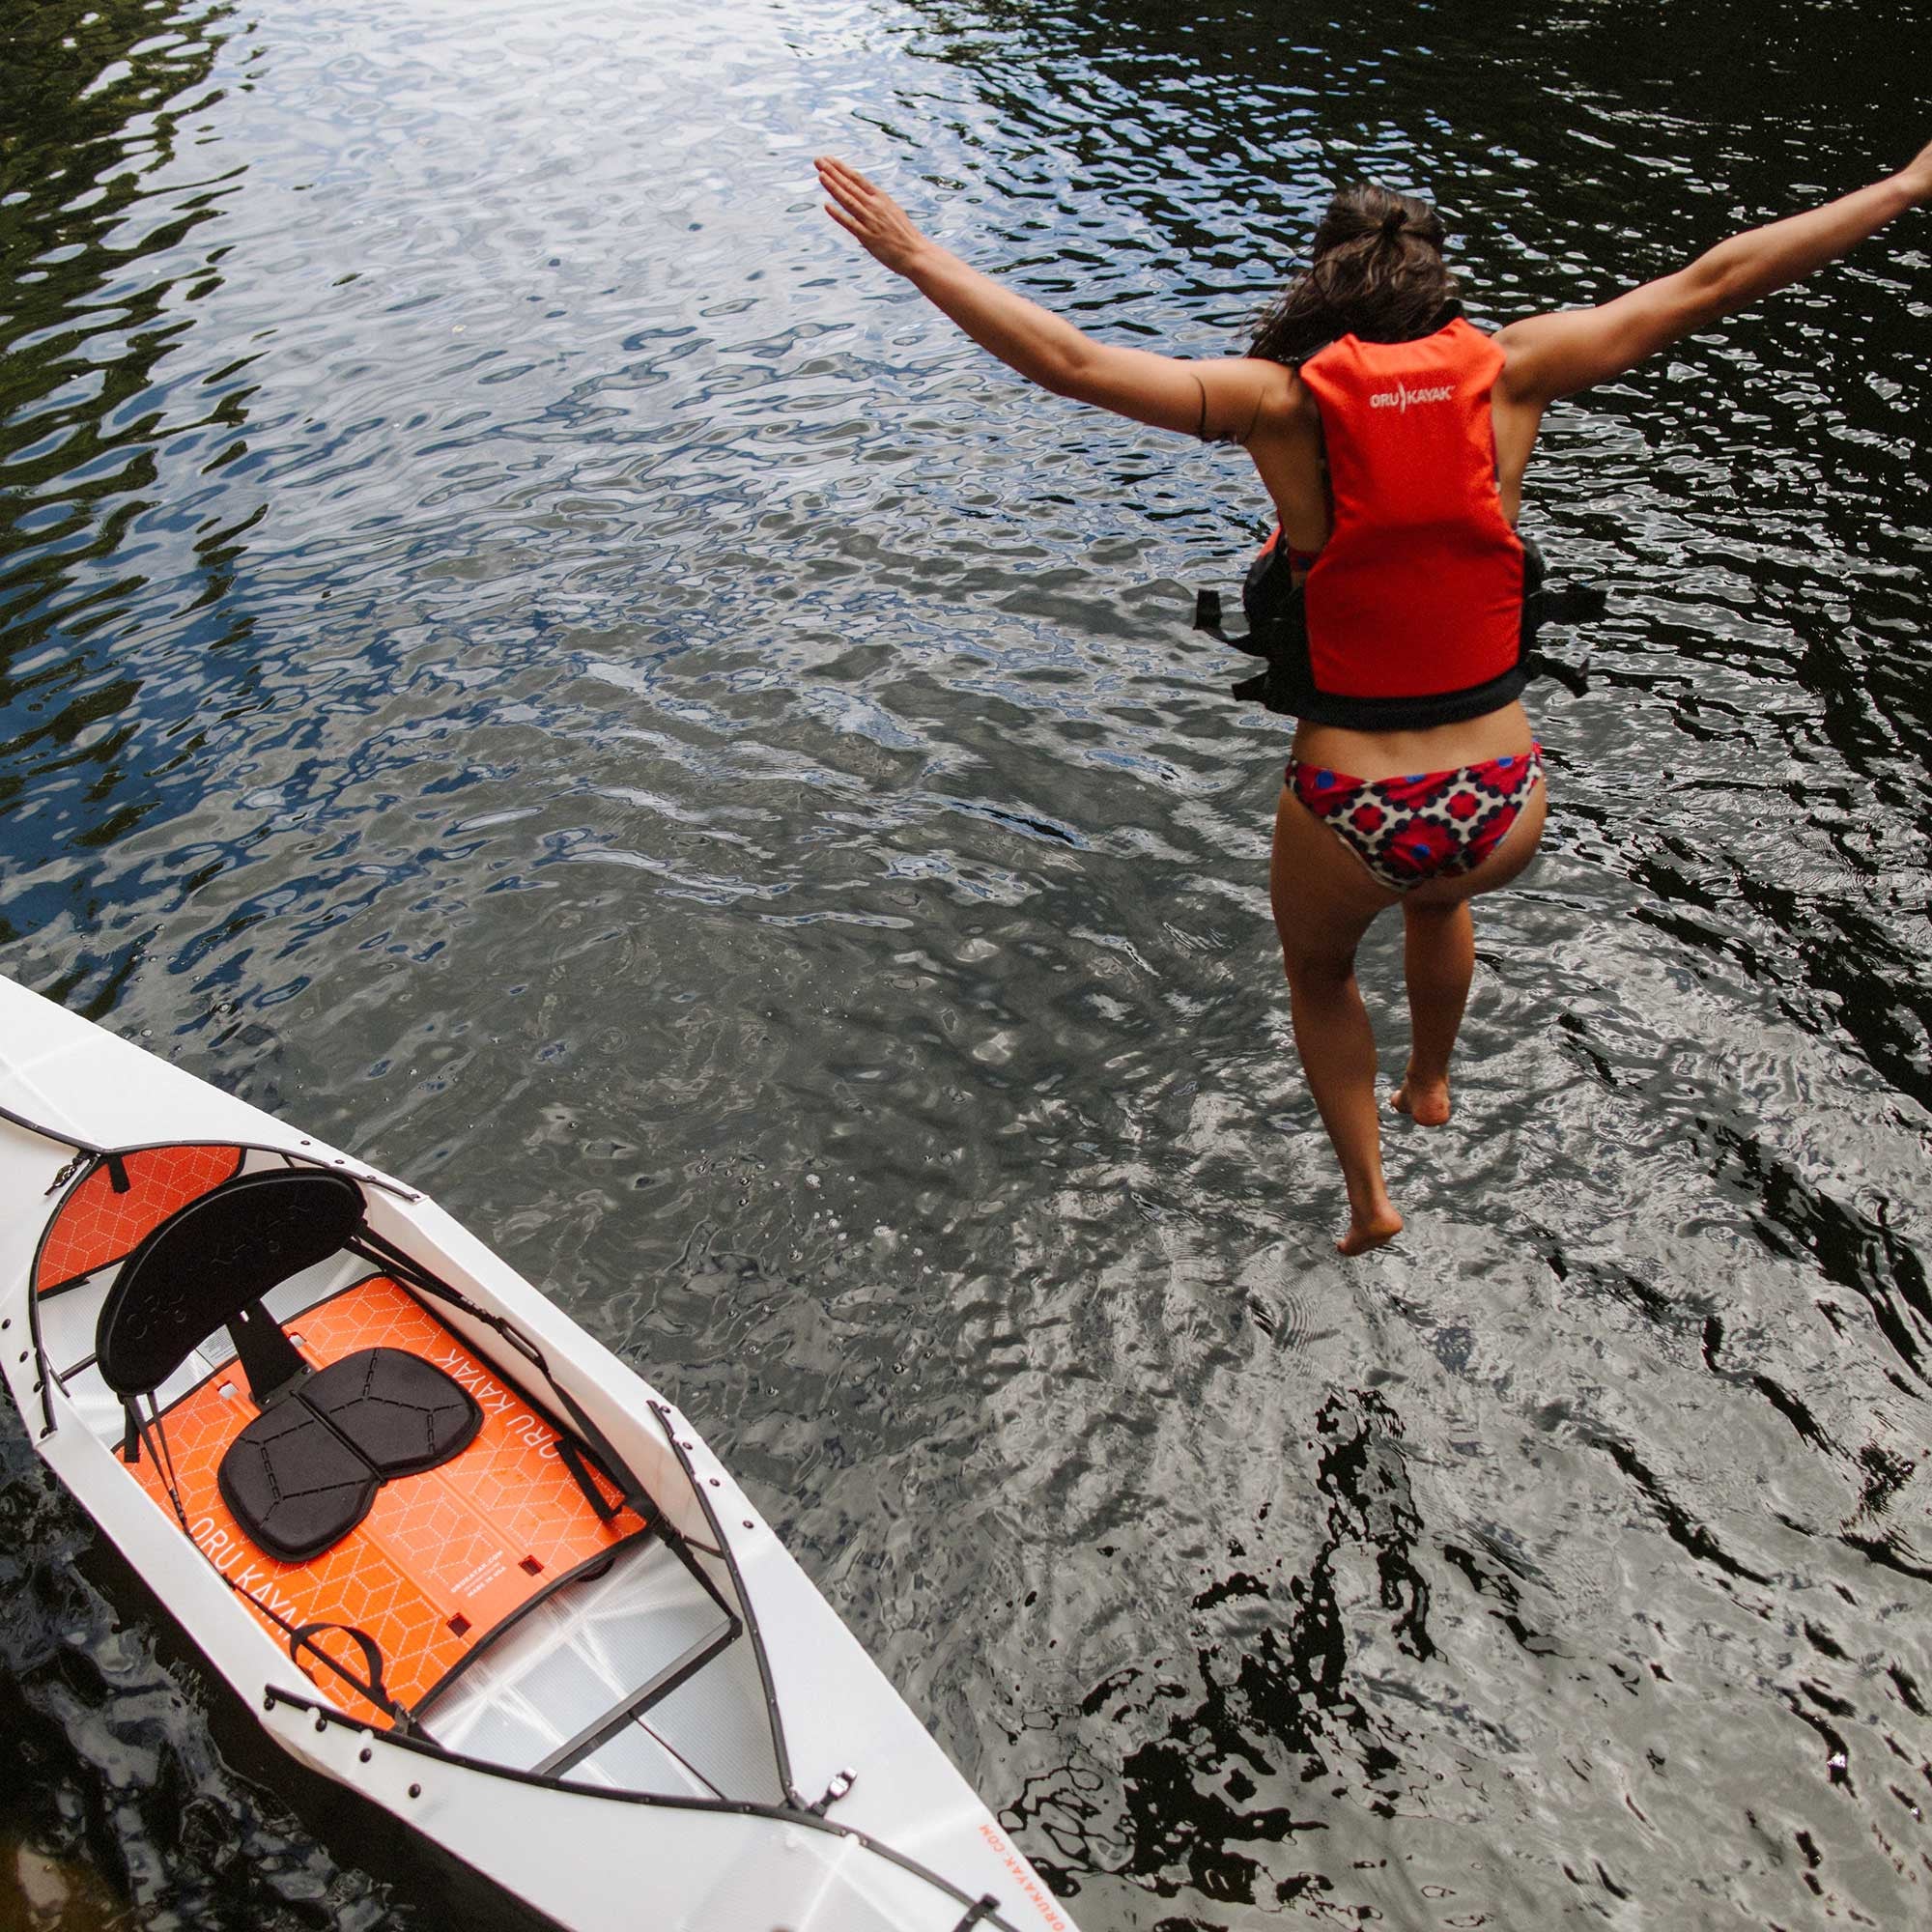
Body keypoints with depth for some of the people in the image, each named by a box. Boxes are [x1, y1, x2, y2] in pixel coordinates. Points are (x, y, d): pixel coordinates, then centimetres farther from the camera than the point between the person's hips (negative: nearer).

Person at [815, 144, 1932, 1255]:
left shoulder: (1282, 402, -7)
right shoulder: (1507, 374, -2)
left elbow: (1070, 362, -11)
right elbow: (1713, 285, 6)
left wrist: (913, 255, -3)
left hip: (1351, 821, -2)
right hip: (1504, 818, 3)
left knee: (1318, 969, 34)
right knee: (1439, 895, 42)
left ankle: (1369, 1195, 41)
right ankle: (1432, 1087, 62)